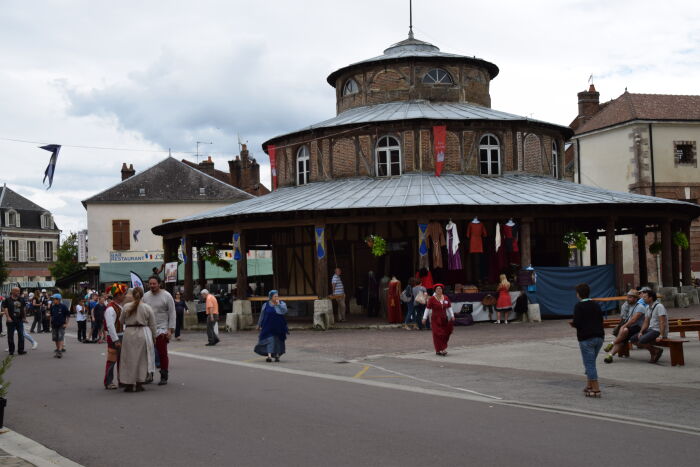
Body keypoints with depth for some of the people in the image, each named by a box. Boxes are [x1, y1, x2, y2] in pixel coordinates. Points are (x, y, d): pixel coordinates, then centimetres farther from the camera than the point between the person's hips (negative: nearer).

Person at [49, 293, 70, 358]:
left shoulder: (63, 307, -8)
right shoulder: (52, 307, 6)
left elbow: (68, 315, -2)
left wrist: (66, 323, -6)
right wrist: (51, 322, 13)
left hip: (61, 325, -5)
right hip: (54, 325, 6)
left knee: (60, 338, -12)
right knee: (55, 339, 10)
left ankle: (60, 351, -17)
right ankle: (58, 349, 22)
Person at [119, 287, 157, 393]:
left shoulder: (126, 307, -3)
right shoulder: (147, 308, -3)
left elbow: (121, 321, 8)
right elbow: (152, 324, 2)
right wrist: (153, 336, 15)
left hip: (129, 333, 0)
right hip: (143, 334, 0)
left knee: (129, 359, 8)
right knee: (142, 359, 9)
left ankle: (129, 384, 10)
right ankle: (139, 384, 12)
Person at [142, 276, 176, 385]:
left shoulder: (166, 296, -3)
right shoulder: (145, 296, 10)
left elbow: (172, 314, -3)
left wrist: (171, 329, -9)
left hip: (161, 330, -4)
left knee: (162, 354, -3)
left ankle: (164, 377, 4)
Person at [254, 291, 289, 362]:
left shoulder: (282, 304, -1)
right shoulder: (266, 305, 0)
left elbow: (284, 311, -20)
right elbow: (262, 315, 9)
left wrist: (278, 304, -23)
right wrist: (259, 324, 14)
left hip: (279, 326, 1)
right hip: (269, 326, -1)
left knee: (278, 340, 9)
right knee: (269, 340, -10)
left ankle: (277, 355, 23)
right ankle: (269, 356, -16)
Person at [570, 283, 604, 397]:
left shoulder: (579, 306, -9)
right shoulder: (596, 305, 12)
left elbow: (577, 323, -16)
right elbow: (601, 321, 15)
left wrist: (572, 323, 6)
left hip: (586, 338, -7)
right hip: (599, 336, 7)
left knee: (589, 363, -4)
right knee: (591, 362, 19)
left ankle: (596, 389, -8)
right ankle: (590, 385, 23)